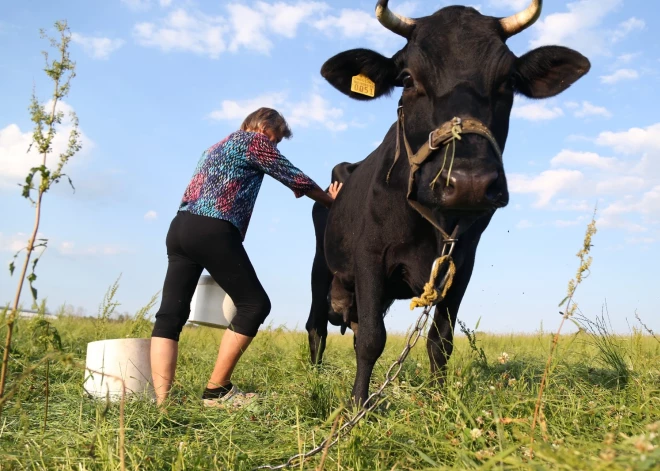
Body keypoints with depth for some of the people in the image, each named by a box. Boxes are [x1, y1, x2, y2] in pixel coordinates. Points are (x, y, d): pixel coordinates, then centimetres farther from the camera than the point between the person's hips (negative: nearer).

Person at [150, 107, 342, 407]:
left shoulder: (216, 147, 32)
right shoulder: (253, 140, 8)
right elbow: (295, 179, 9)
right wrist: (329, 199, 25)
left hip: (180, 228, 9)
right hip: (212, 231, -9)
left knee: (171, 314, 2)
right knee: (253, 304, -1)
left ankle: (162, 402, -7)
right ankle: (216, 391, 0)